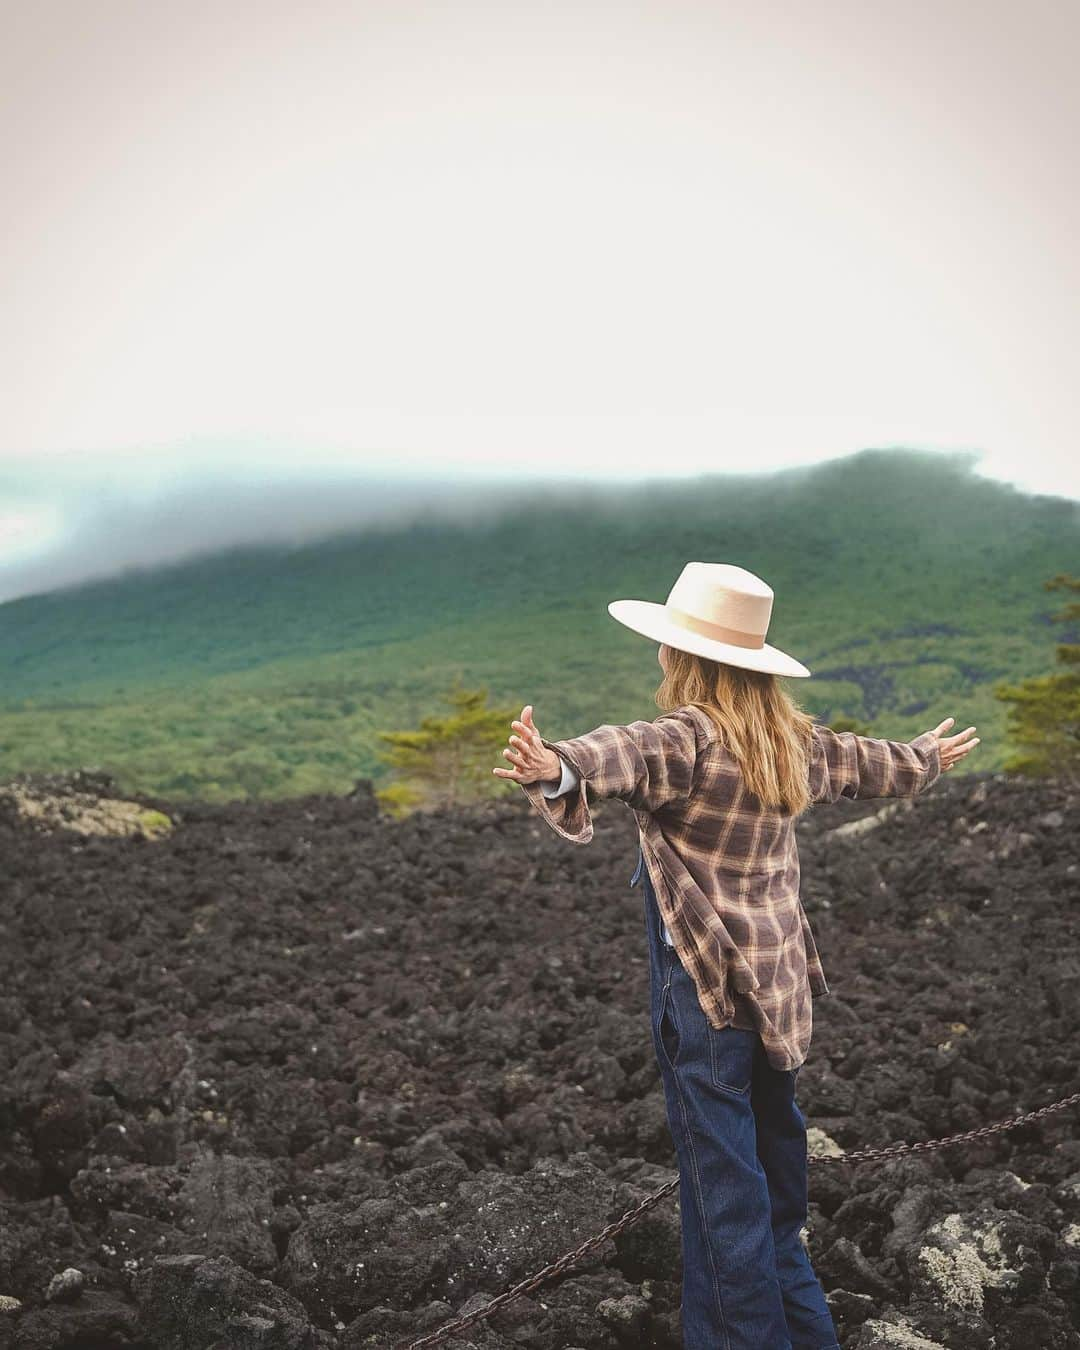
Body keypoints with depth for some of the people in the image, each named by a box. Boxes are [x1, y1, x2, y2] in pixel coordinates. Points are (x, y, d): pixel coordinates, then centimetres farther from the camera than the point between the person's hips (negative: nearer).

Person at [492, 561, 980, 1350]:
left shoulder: (691, 736, -20)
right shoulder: (791, 739, 5)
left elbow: (631, 752, -43)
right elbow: (859, 761, 25)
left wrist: (559, 768, -63)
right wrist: (923, 759, 46)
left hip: (709, 988, -9)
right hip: (778, 981, 9)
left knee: (722, 1176, -1)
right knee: (775, 1146, 25)